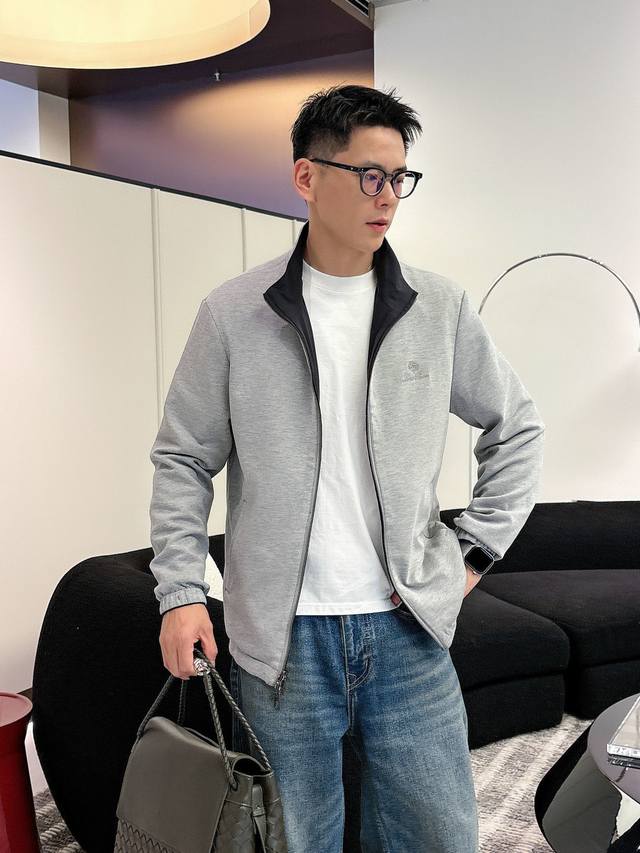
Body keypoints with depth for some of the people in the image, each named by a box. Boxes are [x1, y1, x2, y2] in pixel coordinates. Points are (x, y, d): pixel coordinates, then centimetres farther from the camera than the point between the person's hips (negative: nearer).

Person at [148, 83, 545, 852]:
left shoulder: (440, 308, 2)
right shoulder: (233, 313, -2)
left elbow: (517, 427, 13)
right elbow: (182, 458, 4)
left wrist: (475, 551, 6)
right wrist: (181, 592, -4)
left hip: (407, 629, 2)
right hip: (281, 638, -1)